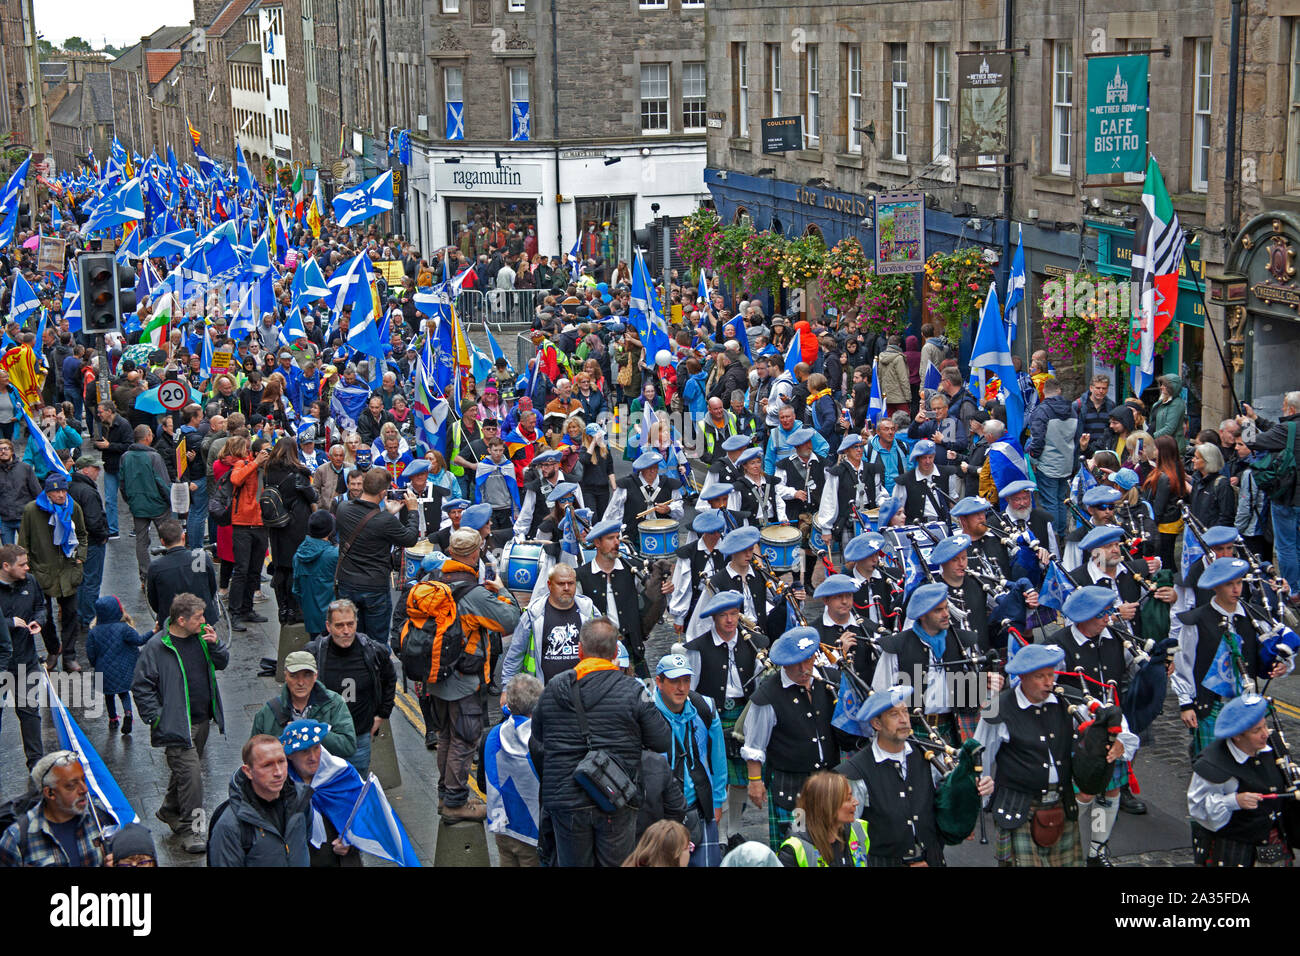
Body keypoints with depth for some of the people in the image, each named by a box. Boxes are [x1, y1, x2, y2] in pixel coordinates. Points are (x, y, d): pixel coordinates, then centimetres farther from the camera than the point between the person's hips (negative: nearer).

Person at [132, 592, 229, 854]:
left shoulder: (202, 636, 2)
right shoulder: (157, 647, -16)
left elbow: (222, 663, 12)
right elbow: (141, 686, -10)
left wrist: (215, 644, -9)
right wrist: (155, 717, -15)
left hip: (202, 720, 7)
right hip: (177, 723, -7)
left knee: (186, 769, 20)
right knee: (190, 773, -12)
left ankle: (170, 810, 40)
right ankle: (190, 829, -3)